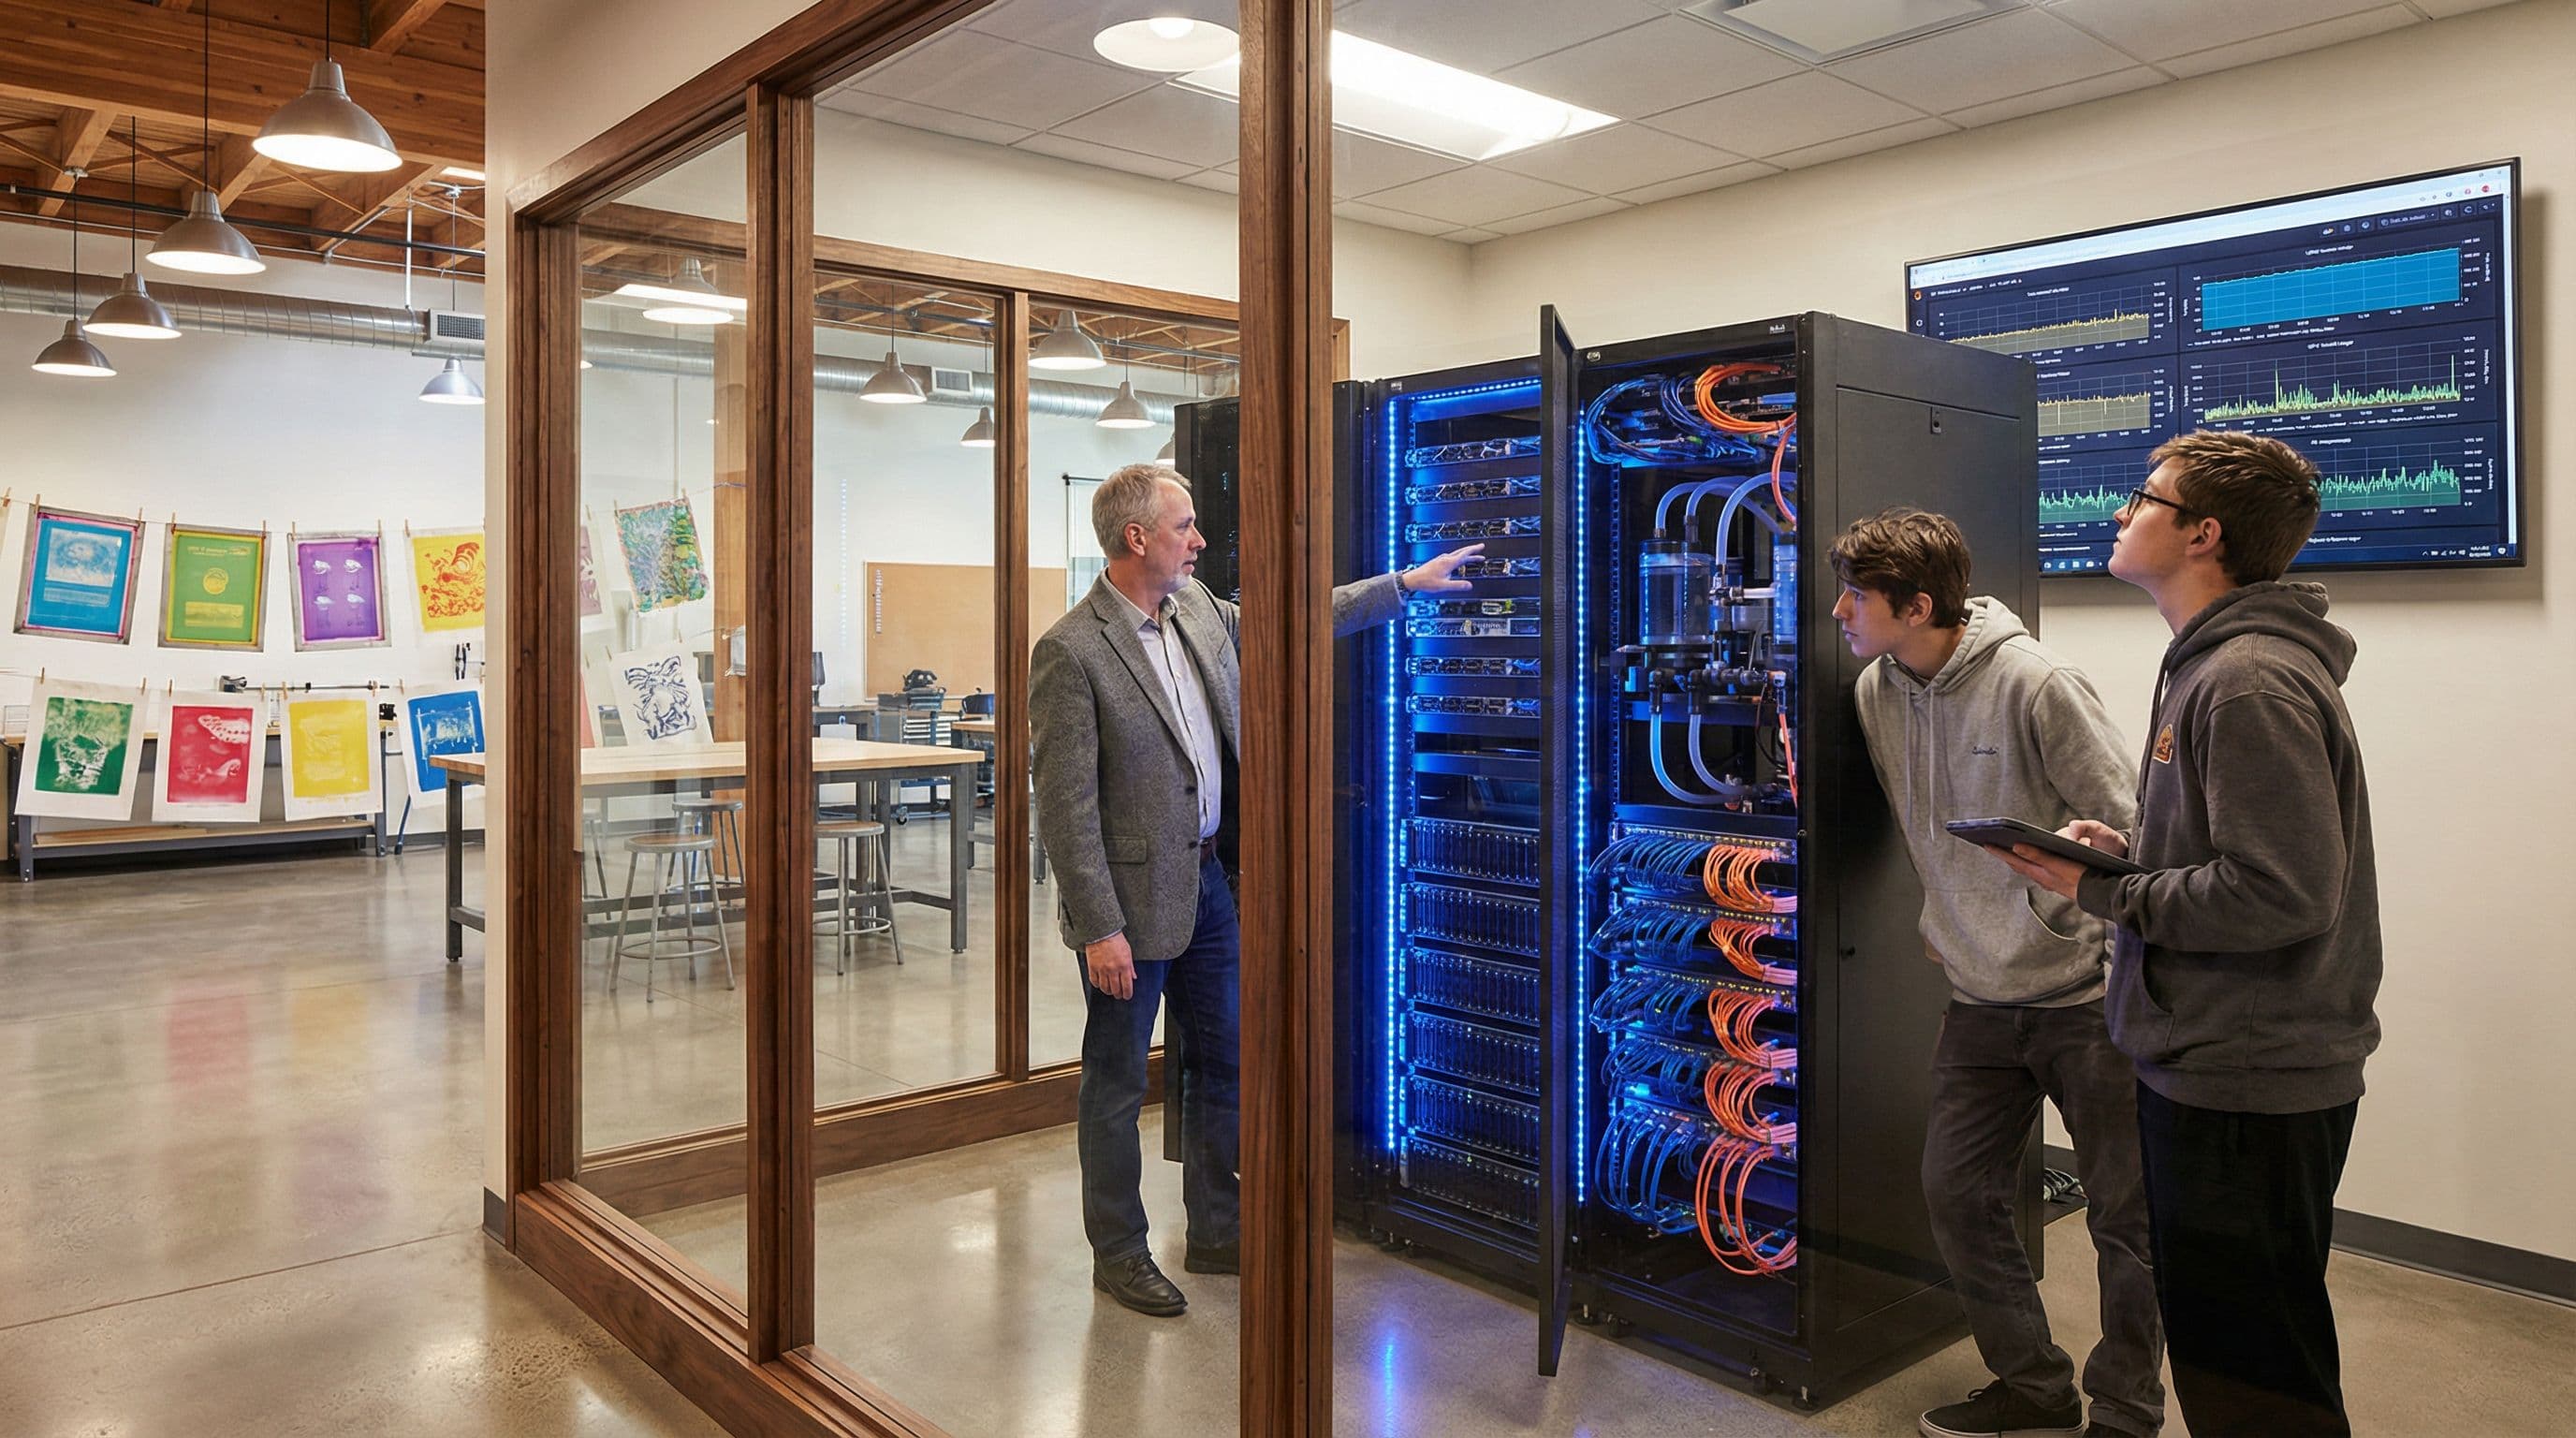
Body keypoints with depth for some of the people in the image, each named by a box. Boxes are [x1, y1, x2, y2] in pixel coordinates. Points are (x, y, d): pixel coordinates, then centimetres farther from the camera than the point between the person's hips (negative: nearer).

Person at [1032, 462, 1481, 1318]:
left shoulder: (1198, 608, 3)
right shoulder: (1071, 653, -19)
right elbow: (1065, 807, -19)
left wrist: (1406, 584, 19)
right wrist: (1101, 930, -20)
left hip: (1205, 877, 8)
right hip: (1132, 895, -8)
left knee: (1222, 1062, 17)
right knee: (1117, 1084, 8)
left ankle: (1215, 1233, 33)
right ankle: (1118, 1253, 24)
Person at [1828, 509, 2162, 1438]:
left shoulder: (2033, 683, -17)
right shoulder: (1877, 691, 1)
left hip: (2085, 992, -6)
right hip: (1980, 997, 6)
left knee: (2124, 1213, 4)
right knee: (1956, 1192, 9)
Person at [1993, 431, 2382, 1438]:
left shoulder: (2250, 683, -21)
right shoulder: (2214, 663, 13)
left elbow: (2283, 893, -26)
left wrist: (2104, 892, -17)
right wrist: (2127, 848, 4)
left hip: (2248, 1090, -11)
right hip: (2207, 1065, 11)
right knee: (2208, 1331, 24)